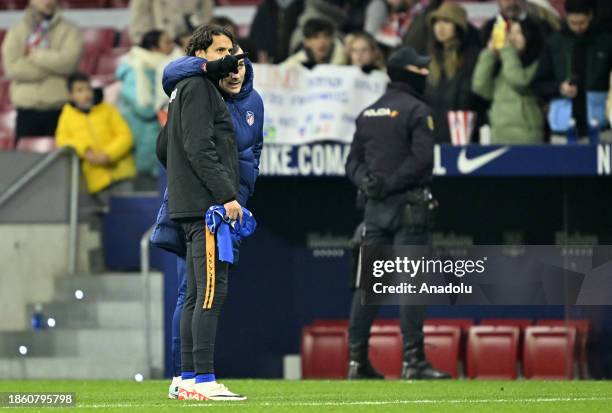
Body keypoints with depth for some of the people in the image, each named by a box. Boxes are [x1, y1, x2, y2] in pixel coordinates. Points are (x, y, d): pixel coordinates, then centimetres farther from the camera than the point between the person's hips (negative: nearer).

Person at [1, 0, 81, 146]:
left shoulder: (68, 30, 7)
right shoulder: (16, 33, 10)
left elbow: (69, 60, -11)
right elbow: (12, 67, -7)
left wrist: (36, 55, -4)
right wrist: (53, 63, -6)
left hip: (60, 110, -1)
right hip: (27, 110, 1)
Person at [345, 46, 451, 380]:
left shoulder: (368, 112, 16)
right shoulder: (417, 110, -7)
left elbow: (353, 160, 12)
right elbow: (421, 159, -18)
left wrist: (366, 181, -4)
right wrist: (391, 185, -14)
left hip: (374, 206, 7)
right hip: (407, 205, -7)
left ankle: (357, 359, 7)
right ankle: (413, 360, -9)